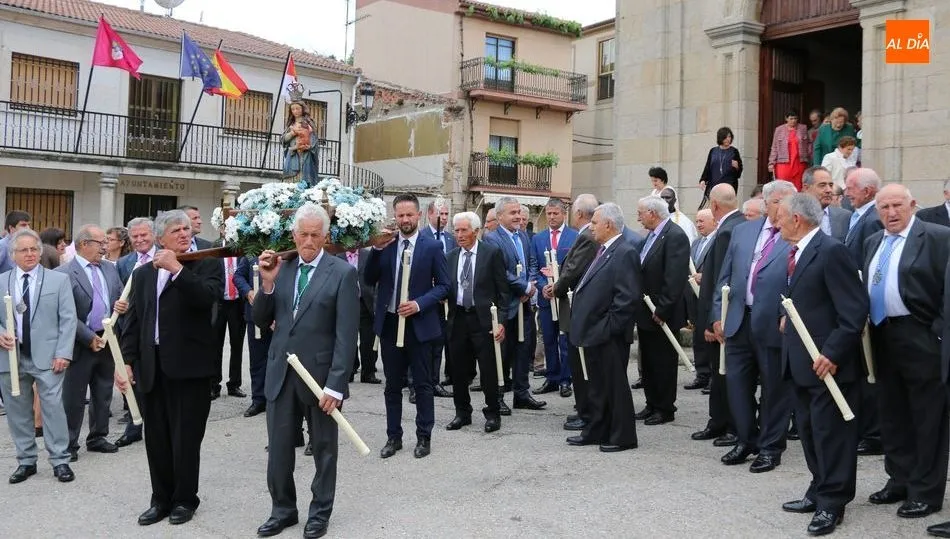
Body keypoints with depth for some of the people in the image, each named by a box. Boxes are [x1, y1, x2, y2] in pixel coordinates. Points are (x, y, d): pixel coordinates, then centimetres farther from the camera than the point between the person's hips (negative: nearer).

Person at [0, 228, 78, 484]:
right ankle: (25, 461, 22)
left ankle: (60, 460, 6)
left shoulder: (59, 280, 2)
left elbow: (68, 319, -2)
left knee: (53, 407, -3)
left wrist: (63, 353, -10)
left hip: (46, 356, -2)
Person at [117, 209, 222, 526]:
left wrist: (177, 268, -20)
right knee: (156, 438, 12)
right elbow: (132, 321, 11)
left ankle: (185, 499, 20)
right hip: (152, 366, 5)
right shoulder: (143, 273, 13)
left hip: (188, 365, -4)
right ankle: (161, 499, 26)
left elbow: (207, 297, -21)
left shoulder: (205, 264, -1)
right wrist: (126, 361, 3)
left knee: (185, 438, 4)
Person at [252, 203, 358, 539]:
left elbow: (347, 334, -12)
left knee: (323, 447, 12)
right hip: (280, 372, 4)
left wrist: (335, 384, -17)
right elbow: (262, 321, 6)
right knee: (278, 447, 12)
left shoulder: (342, 273, -9)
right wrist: (267, 284, -10)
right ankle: (283, 509, 30)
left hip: (320, 373, -4)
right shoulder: (281, 269, 5)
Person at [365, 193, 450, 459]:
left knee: (422, 384, 6)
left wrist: (419, 304, -16)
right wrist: (377, 249, -12)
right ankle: (393, 436, 23)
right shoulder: (384, 244, 4)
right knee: (392, 384, 12)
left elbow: (443, 285, -2)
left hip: (419, 323, -2)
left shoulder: (432, 246, -2)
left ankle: (424, 437, 18)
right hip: (389, 323, 3)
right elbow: (370, 280, 1)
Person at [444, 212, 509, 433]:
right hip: (458, 318, 4)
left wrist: (501, 321, -9)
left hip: (483, 319, -4)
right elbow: (447, 287, 15)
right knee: (459, 370, 11)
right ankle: (462, 412, 25)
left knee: (489, 370, 1)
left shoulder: (492, 253, -4)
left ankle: (493, 413, 16)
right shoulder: (451, 255, 10)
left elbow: (502, 290, -4)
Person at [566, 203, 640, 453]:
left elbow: (627, 298, -22)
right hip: (593, 333, 9)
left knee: (615, 385, 2)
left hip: (610, 336, -9)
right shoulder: (603, 251, 15)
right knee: (597, 385, 18)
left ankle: (622, 436, 14)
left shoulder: (625, 253, -15)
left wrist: (608, 327, -20)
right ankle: (597, 430, 29)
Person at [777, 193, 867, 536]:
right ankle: (819, 492, 30)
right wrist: (786, 316, 8)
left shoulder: (831, 252, -17)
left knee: (830, 434, 2)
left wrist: (832, 354, -23)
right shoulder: (796, 253, 12)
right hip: (800, 361, 10)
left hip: (827, 362, -9)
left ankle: (832, 504, 13)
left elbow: (854, 311, -20)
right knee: (809, 432, 17)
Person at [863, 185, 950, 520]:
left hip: (921, 339, -7)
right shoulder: (873, 243, 14)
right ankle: (900, 480, 29)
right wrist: (868, 330, 6)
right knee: (891, 414, 15)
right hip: (882, 337, 7)